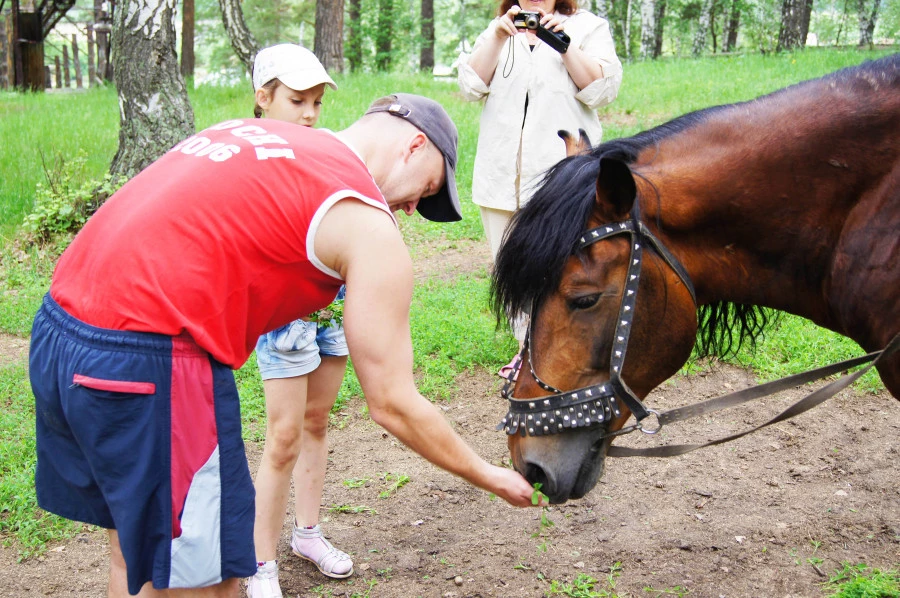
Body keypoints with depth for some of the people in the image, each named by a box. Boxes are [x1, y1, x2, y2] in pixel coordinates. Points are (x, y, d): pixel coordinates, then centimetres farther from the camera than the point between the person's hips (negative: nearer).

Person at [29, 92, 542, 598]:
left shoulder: (249, 131, 17)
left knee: (137, 551, 24)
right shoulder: (369, 223, -4)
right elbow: (393, 404, -2)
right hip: (146, 364, -9)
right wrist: (492, 478, 12)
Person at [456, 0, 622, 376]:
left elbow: (602, 89, -4)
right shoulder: (497, 31, 18)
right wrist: (497, 38, -7)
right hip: (503, 175, 4)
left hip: (562, 173, -4)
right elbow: (471, 87, 5)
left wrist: (564, 44, -13)